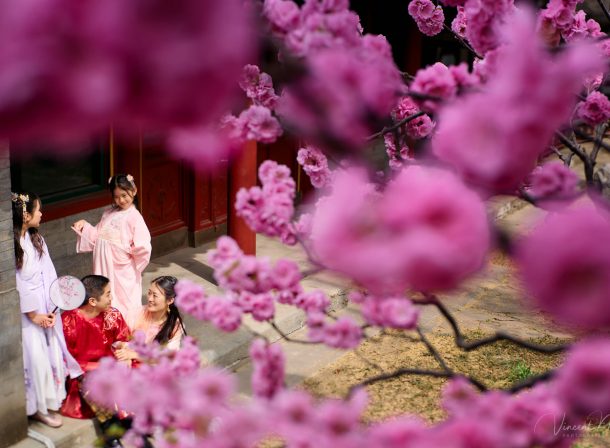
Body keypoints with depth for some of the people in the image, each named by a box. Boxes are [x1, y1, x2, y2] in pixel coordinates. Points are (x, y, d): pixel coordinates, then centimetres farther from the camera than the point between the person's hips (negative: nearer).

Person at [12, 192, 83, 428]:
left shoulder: (37, 240, 3)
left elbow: (49, 275, 2)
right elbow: (15, 285, -16)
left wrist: (52, 309, -6)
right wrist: (33, 314, -12)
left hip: (46, 306, 6)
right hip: (25, 309, -6)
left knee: (52, 351, 11)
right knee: (35, 357, 0)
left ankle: (50, 399, 27)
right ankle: (38, 407, 15)